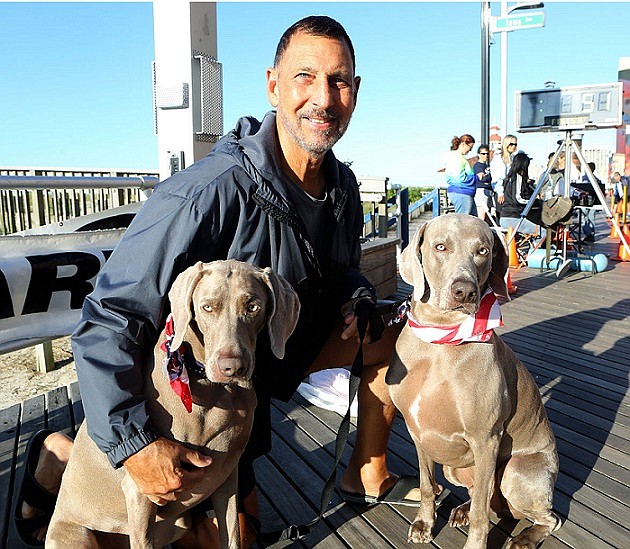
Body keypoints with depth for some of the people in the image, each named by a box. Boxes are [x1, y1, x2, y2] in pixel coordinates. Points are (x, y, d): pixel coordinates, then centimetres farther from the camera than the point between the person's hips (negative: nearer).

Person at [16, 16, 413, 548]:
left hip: (279, 345, 7)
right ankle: (65, 461, 16)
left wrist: (357, 297, -11)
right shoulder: (211, 191, -33)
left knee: (395, 334, 0)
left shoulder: (342, 186, -8)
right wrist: (133, 443, -35)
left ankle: (368, 473, 18)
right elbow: (108, 318, -31)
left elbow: (343, 268, 12)